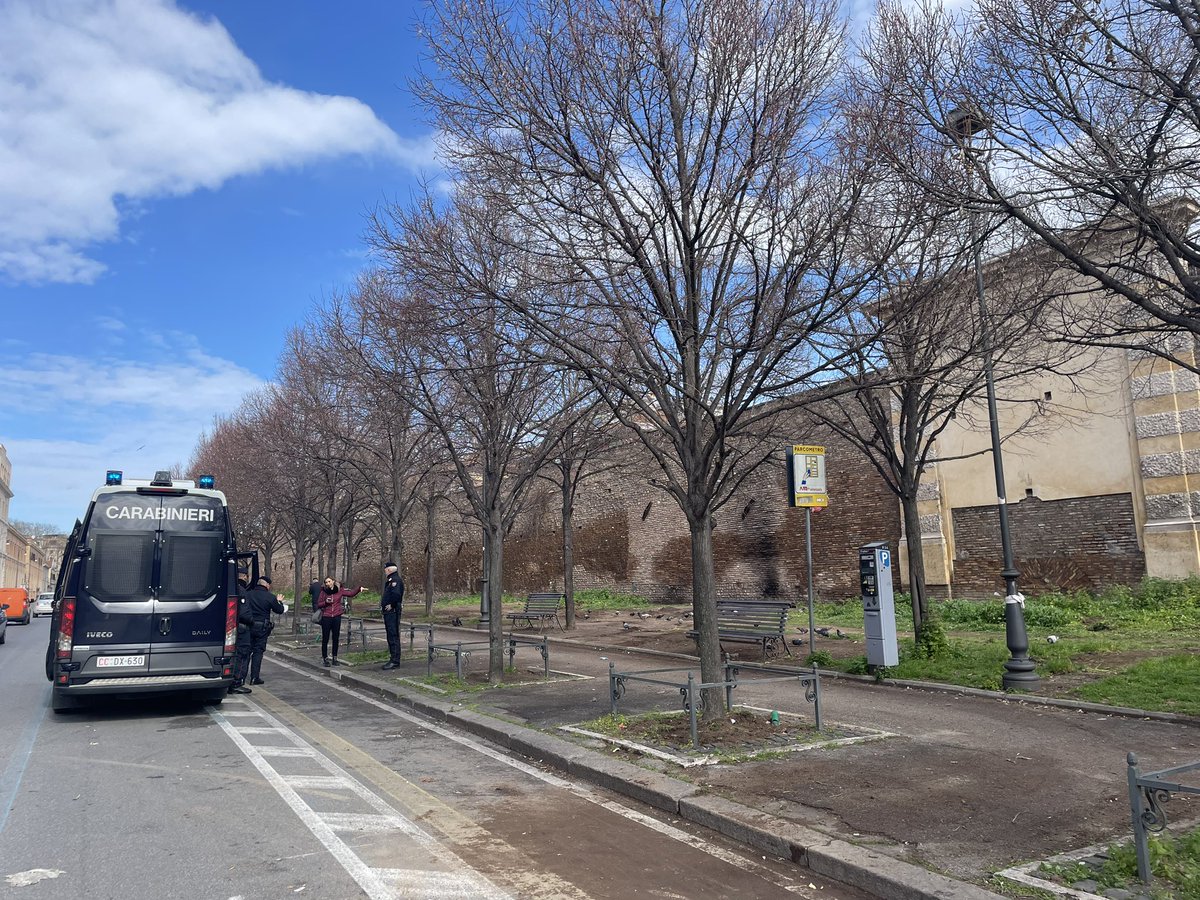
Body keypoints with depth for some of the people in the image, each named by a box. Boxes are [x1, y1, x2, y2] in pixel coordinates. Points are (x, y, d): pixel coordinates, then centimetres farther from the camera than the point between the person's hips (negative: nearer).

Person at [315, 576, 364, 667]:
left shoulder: (339, 591, 3)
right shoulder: (324, 592, 0)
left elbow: (351, 594, 4)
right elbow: (318, 604, 4)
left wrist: (359, 589, -9)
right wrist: (326, 602, -14)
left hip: (336, 617, 2)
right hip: (326, 618, -2)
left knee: (336, 638, 7)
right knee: (325, 639, 2)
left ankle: (334, 658, 17)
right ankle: (325, 658, 12)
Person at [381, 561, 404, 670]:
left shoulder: (395, 580, -14)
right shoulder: (390, 580, 20)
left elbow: (396, 594, -29)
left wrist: (391, 605, -19)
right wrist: (383, 603, 10)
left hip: (392, 611, -11)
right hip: (389, 612, 11)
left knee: (393, 635, -10)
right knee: (391, 635, 14)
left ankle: (395, 660, -9)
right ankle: (393, 658, 21)